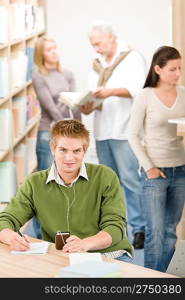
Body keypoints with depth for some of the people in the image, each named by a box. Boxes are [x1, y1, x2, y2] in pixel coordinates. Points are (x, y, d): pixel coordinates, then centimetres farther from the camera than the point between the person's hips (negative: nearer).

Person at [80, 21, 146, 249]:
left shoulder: (132, 58, -1)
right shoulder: (97, 64, 18)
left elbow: (139, 89, -12)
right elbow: (94, 93, 14)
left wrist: (112, 91, -23)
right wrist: (88, 106, -8)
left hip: (124, 131, -6)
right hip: (102, 131, 6)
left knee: (130, 180, -9)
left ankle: (139, 228, -3)